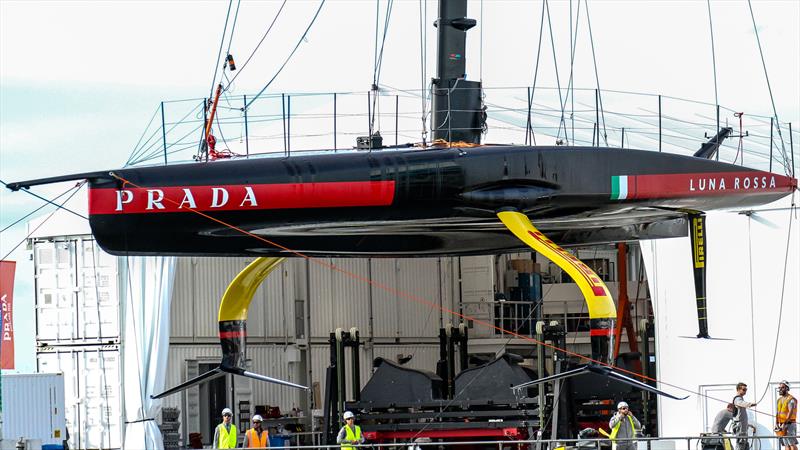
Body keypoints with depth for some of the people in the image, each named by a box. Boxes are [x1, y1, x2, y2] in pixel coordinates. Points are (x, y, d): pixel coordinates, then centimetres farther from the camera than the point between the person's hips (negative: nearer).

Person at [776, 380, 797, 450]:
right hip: (782, 425, 7)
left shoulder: (791, 400, -10)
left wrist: (784, 424, -27)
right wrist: (776, 424, -4)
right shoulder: (779, 400, 15)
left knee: (792, 444, -10)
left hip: (789, 424, -7)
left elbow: (790, 413, -20)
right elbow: (777, 413, 11)